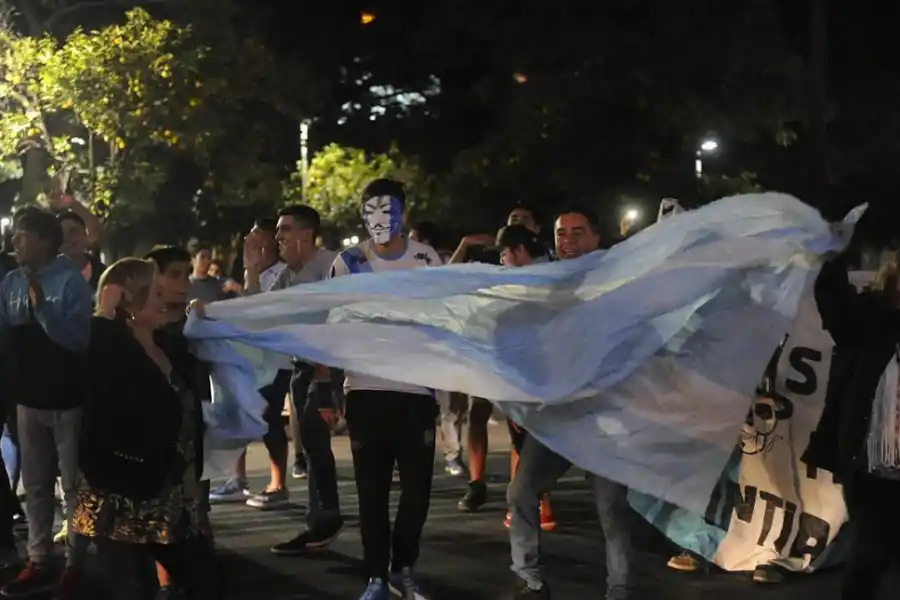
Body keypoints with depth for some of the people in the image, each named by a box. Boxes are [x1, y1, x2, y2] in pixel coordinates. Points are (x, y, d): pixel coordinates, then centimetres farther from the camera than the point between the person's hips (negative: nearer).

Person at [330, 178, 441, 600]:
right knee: (372, 490, 3)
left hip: (417, 389, 1)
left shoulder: (427, 260, 3)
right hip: (365, 390, 0)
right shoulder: (349, 262, 2)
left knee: (417, 488, 5)